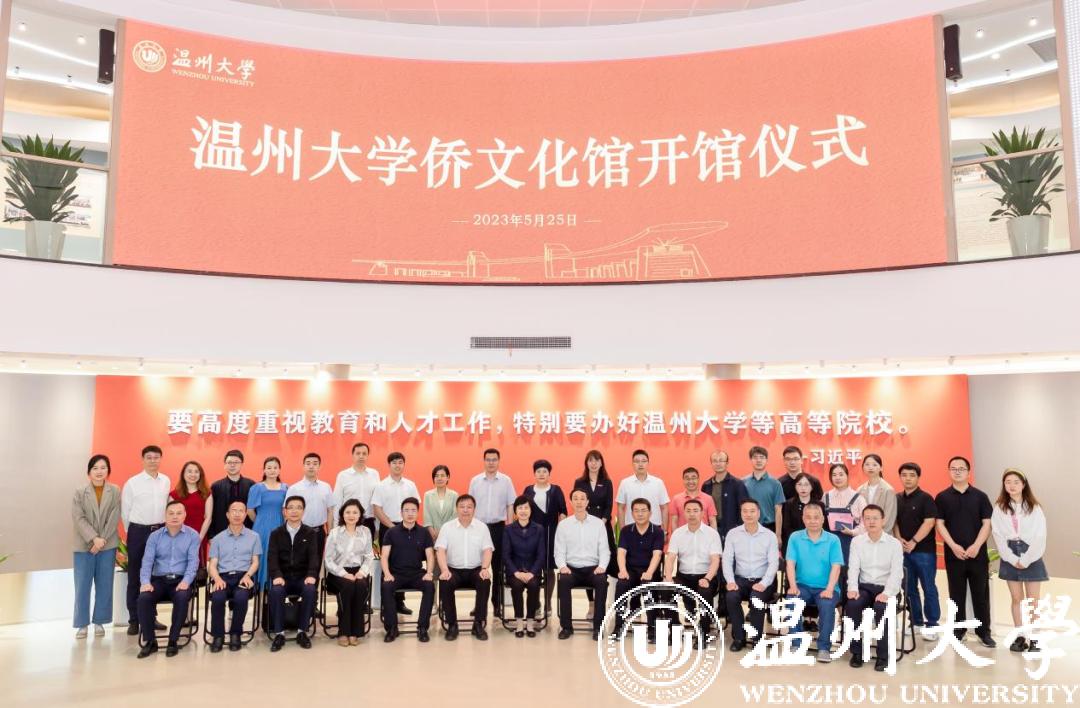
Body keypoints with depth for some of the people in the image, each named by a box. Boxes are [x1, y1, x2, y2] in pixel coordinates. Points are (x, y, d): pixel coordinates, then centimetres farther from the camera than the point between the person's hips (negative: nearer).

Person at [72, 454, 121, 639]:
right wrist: (94, 539, -18)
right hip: (84, 546, 0)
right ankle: (82, 623, 12)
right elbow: (78, 519, -7)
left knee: (104, 586, 6)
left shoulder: (115, 491, 2)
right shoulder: (79, 492, 1)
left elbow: (115, 518, -4)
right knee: (82, 587, 1)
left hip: (108, 545, 1)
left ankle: (99, 621, 17)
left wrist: (103, 539, -14)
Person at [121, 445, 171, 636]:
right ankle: (134, 619, 12)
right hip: (138, 532, -3)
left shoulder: (166, 481, 4)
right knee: (135, 577, 5)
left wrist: (163, 527, 10)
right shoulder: (132, 483, -5)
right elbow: (125, 511, 0)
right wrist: (132, 532, 6)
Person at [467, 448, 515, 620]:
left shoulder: (506, 481, 1)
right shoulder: (475, 481, 5)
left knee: (498, 565, 4)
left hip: (498, 527, -1)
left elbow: (510, 505, 2)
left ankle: (497, 603, 13)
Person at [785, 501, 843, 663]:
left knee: (827, 604, -33)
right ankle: (796, 644, -12)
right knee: (791, 599, -29)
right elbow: (790, 563, -1)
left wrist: (829, 589, -21)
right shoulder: (795, 538, 5)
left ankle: (824, 647, -15)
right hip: (803, 585, 1)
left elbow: (835, 567, -7)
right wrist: (793, 586, -16)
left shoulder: (833, 540, 1)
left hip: (825, 587, -1)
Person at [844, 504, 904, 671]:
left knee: (881, 608, -33)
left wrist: (887, 593, -25)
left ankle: (883, 655, -17)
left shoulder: (894, 544, -1)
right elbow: (853, 568, -2)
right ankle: (856, 651, -10)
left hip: (886, 588, -2)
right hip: (864, 586, 2)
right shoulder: (857, 541, 7)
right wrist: (852, 588, -20)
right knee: (851, 605, -28)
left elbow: (896, 573, -9)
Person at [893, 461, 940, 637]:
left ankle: (931, 624, 9)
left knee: (929, 588, 1)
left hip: (924, 550, -5)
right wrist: (899, 540, -6)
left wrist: (913, 542, -17)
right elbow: (894, 522, 11)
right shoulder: (896, 499, 10)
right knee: (910, 589, 10)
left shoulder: (925, 498, -6)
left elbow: (929, 522, -14)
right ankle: (916, 622, 20)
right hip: (903, 551, 5)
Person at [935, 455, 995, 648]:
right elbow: (940, 524, -1)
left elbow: (987, 524, -1)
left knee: (981, 594, 6)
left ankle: (984, 631, 17)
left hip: (978, 554, 0)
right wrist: (954, 546, -13)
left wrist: (976, 546, -13)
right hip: (953, 554, 0)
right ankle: (959, 629, 18)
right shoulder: (942, 497, 2)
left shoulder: (980, 496, 3)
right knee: (957, 594, 8)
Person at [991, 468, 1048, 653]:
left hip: (1031, 558, -1)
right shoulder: (999, 508, 2)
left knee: (1033, 600, 2)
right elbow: (998, 536, -3)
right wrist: (1013, 559, -11)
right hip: (1010, 559, 2)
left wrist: (1025, 560, -12)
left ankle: (1034, 639, 10)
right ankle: (1019, 637, 14)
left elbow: (1040, 537, -7)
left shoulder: (1034, 508, -2)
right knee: (1017, 599, 7)